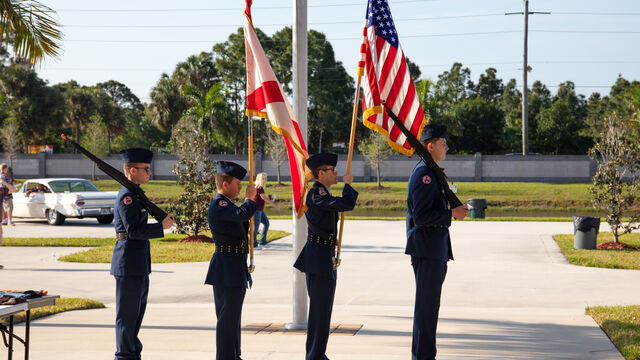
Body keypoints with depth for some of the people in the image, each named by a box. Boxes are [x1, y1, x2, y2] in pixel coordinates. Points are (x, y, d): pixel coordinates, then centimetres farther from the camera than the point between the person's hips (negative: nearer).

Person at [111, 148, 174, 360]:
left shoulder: (135, 195, 16)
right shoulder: (127, 196, -15)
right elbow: (134, 230, -23)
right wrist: (162, 227, -21)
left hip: (139, 265, 11)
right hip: (129, 264, -11)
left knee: (137, 311, 17)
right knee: (127, 314, -4)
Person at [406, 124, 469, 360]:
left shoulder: (429, 172, 18)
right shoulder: (425, 174, -16)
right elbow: (421, 216, -22)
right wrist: (452, 214, -19)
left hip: (433, 250, 11)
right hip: (428, 250, -11)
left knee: (427, 305, 15)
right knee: (427, 305, -6)